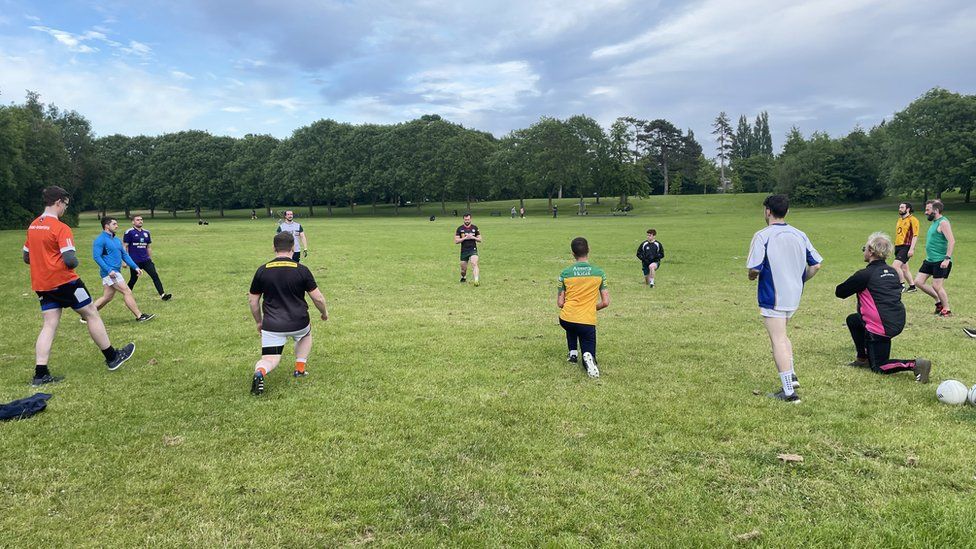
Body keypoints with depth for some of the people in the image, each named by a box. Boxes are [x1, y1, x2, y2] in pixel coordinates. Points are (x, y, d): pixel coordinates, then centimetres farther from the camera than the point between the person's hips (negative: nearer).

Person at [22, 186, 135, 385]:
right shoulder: (61, 228, -16)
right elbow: (70, 261, -22)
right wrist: (74, 261, -2)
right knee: (91, 314, 6)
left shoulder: (32, 226, 9)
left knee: (49, 326, 7)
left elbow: (27, 257, 19)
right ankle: (112, 357, 15)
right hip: (63, 282, -7)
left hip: (41, 285, 7)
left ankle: (40, 374, 2)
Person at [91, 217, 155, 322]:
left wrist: (135, 267, 10)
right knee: (127, 292, -8)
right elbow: (96, 256, -17)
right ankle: (140, 316, -4)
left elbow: (124, 255, 19)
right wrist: (109, 270, -24)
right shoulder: (100, 240, -10)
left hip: (115, 272, 9)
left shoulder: (117, 240, 17)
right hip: (109, 273, -9)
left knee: (107, 298, 12)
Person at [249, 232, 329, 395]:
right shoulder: (302, 270, -6)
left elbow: (253, 301, 7)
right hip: (298, 323, 0)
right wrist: (324, 312, 17)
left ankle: (260, 372, -25)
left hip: (271, 326, 0)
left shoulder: (262, 271, 0)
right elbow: (318, 298, -3)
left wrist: (259, 322, 22)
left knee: (269, 360, 8)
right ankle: (300, 368, 24)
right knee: (306, 333, 33)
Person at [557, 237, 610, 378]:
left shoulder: (565, 273, -2)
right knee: (589, 354, 13)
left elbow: (560, 303, 2)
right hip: (588, 322, -2)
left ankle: (573, 353, 23)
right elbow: (605, 302, 0)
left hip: (566, 320, 2)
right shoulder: (599, 273, -2)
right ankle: (587, 357, -21)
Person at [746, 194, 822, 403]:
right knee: (782, 335, 25)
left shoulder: (762, 236, -14)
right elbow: (816, 264, 6)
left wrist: (752, 276, 2)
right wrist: (799, 280, 18)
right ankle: (791, 375, 19)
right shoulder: (799, 235, 5)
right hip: (794, 296, 7)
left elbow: (755, 268, -20)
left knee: (778, 341, -2)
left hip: (772, 297, -7)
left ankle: (789, 391, -1)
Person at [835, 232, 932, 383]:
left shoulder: (865, 274, -13)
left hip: (880, 327, -8)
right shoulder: (893, 271, 10)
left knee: (879, 367, 4)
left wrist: (855, 287, 16)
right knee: (853, 320, 26)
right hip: (898, 321, 8)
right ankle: (863, 358, 28)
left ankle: (915, 365, -16)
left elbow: (839, 292, -4)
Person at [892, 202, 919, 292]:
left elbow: (915, 235, -12)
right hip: (898, 247, 8)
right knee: (904, 268, 13)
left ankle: (902, 285, -10)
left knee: (895, 265, -20)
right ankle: (912, 286, 24)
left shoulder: (912, 220, -7)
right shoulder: (900, 219, 18)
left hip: (906, 247, -8)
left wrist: (911, 249, -19)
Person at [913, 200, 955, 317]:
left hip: (940, 261, -9)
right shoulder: (934, 222, 15)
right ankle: (938, 301, 20)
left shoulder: (943, 222, -14)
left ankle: (946, 310, 9)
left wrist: (947, 258, -27)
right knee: (918, 282, 6)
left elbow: (951, 241, -22)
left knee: (937, 286, -6)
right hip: (930, 259, 9)